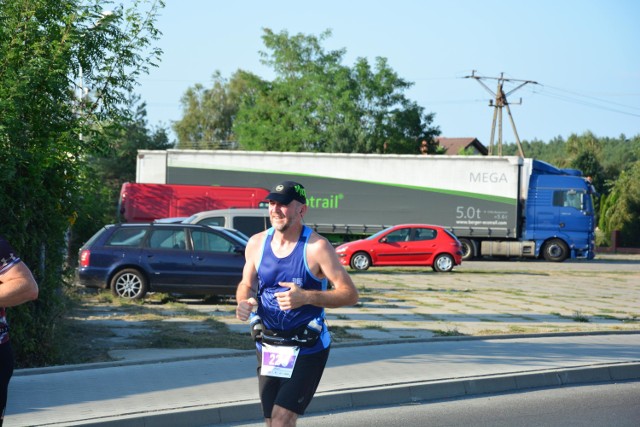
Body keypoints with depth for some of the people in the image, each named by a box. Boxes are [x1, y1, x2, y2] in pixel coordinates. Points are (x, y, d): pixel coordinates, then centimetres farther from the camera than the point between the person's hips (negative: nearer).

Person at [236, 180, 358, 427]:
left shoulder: (317, 247, -14)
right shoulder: (257, 243, 2)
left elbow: (350, 294, -14)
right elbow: (246, 284, 16)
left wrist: (306, 297, -28)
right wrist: (244, 301, -8)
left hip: (307, 350, -5)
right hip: (267, 348, 6)